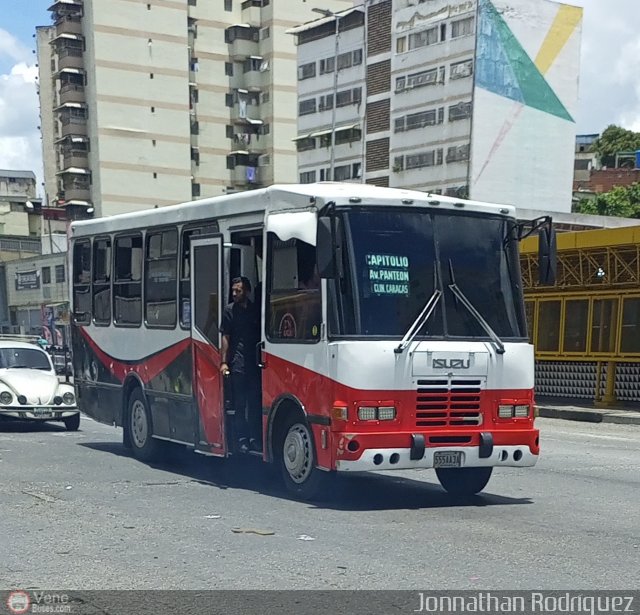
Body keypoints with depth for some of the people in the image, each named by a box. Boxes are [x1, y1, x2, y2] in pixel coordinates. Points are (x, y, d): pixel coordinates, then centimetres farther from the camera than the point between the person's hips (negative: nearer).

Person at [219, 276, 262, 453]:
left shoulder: (256, 310, 10)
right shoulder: (230, 310, 4)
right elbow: (225, 337, 2)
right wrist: (224, 362, -5)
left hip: (255, 363, 2)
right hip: (237, 364, -2)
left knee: (255, 402, 3)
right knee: (240, 404, 0)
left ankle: (255, 438, 10)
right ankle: (242, 439, 5)